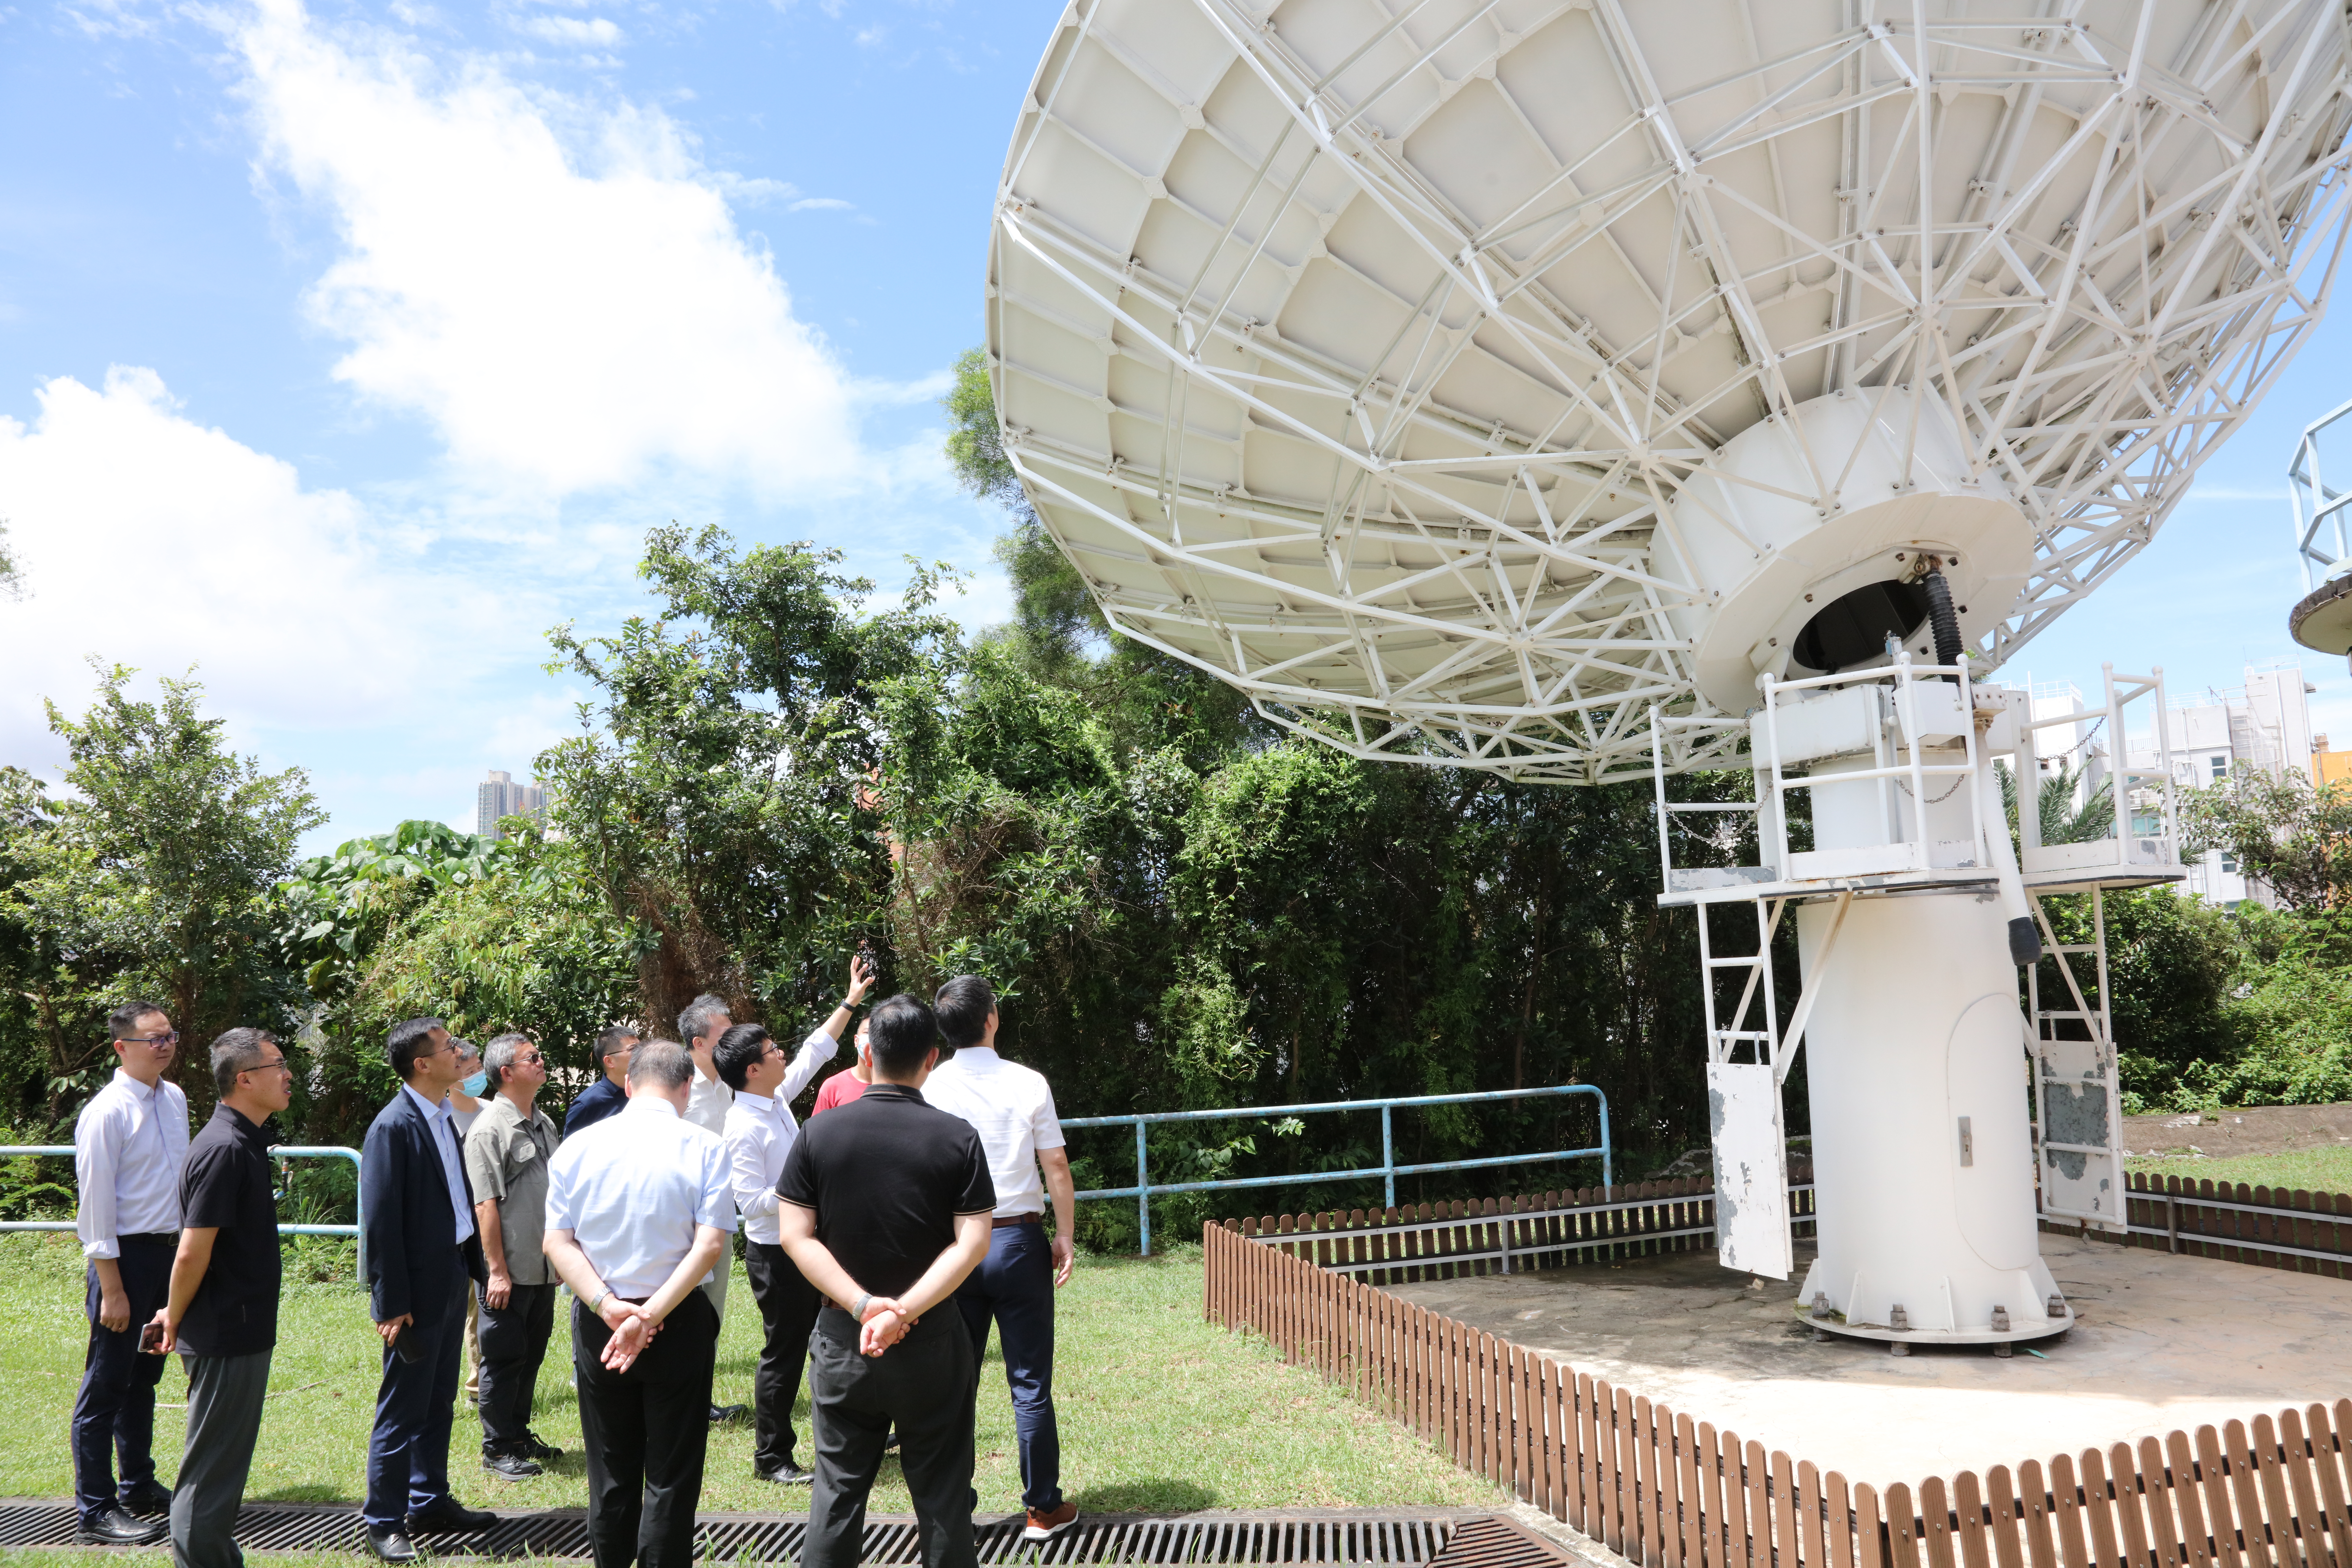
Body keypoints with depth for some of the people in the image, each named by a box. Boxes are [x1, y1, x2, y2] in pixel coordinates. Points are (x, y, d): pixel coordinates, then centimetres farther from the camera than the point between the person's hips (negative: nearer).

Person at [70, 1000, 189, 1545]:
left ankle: (139, 1485, 34)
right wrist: (112, 1289, -16)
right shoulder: (107, 1112, -16)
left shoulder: (175, 1100, 6)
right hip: (127, 1254, -7)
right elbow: (95, 1203, -16)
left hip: (171, 1251, 8)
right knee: (107, 1385, 3)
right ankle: (94, 1511, 14)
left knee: (144, 1377, 20)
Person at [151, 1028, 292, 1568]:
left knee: (226, 1463, 19)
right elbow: (193, 1254, -22)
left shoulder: (246, 1142, 9)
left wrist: (177, 1316, 16)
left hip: (243, 1333, 9)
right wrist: (175, 1320, -7)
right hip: (224, 1337, -9)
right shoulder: (225, 1149, -22)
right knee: (211, 1470, 3)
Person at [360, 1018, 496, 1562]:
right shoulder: (394, 1126, -17)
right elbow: (381, 1221, -17)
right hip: (417, 1289, -8)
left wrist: (474, 1265, 13)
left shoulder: (444, 1117, 8)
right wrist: (392, 1304, -17)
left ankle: (430, 1501, 30)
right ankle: (384, 1522, 15)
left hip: (451, 1280, 8)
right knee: (403, 1410, 3)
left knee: (439, 1402, 17)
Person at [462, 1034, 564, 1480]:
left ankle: (520, 1434, 29)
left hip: (544, 1268, 8)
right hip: (510, 1271, -8)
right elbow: (486, 1205, -17)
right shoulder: (490, 1129, -15)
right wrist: (497, 1271, -18)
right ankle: (497, 1448, 16)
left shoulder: (544, 1123, 11)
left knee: (532, 1354, 16)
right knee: (504, 1358, 3)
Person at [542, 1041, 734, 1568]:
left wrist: (609, 1308, -12)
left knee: (610, 1471, 17)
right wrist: (650, 1316, -16)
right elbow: (710, 1245, -17)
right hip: (679, 1323, -3)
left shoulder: (578, 1146, -2)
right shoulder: (704, 1148, -10)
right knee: (671, 1475, 7)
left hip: (597, 1326, 3)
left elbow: (557, 1242, -5)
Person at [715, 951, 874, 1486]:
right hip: (776, 1254, -9)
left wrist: (851, 1001, 18)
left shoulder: (777, 1100, 3)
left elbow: (815, 1051, 16)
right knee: (783, 1355, 1)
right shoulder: (745, 1127, -22)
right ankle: (771, 1457, 16)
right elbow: (752, 1200, -25)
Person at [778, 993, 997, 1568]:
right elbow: (973, 1243, -15)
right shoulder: (957, 1137, -9)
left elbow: (795, 1234, -8)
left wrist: (862, 1305, -13)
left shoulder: (819, 1132, -4)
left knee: (837, 1490, 14)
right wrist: (905, 1310, -17)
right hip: (931, 1343, -1)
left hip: (843, 1342, 2)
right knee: (942, 1497, 10)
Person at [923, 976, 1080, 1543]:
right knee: (1030, 1384, 7)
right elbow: (1057, 1168, -4)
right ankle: (1044, 1508, 16)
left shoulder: (928, 1090, -5)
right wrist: (1064, 1237, 6)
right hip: (1018, 1241, -1)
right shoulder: (1028, 1084, -7)